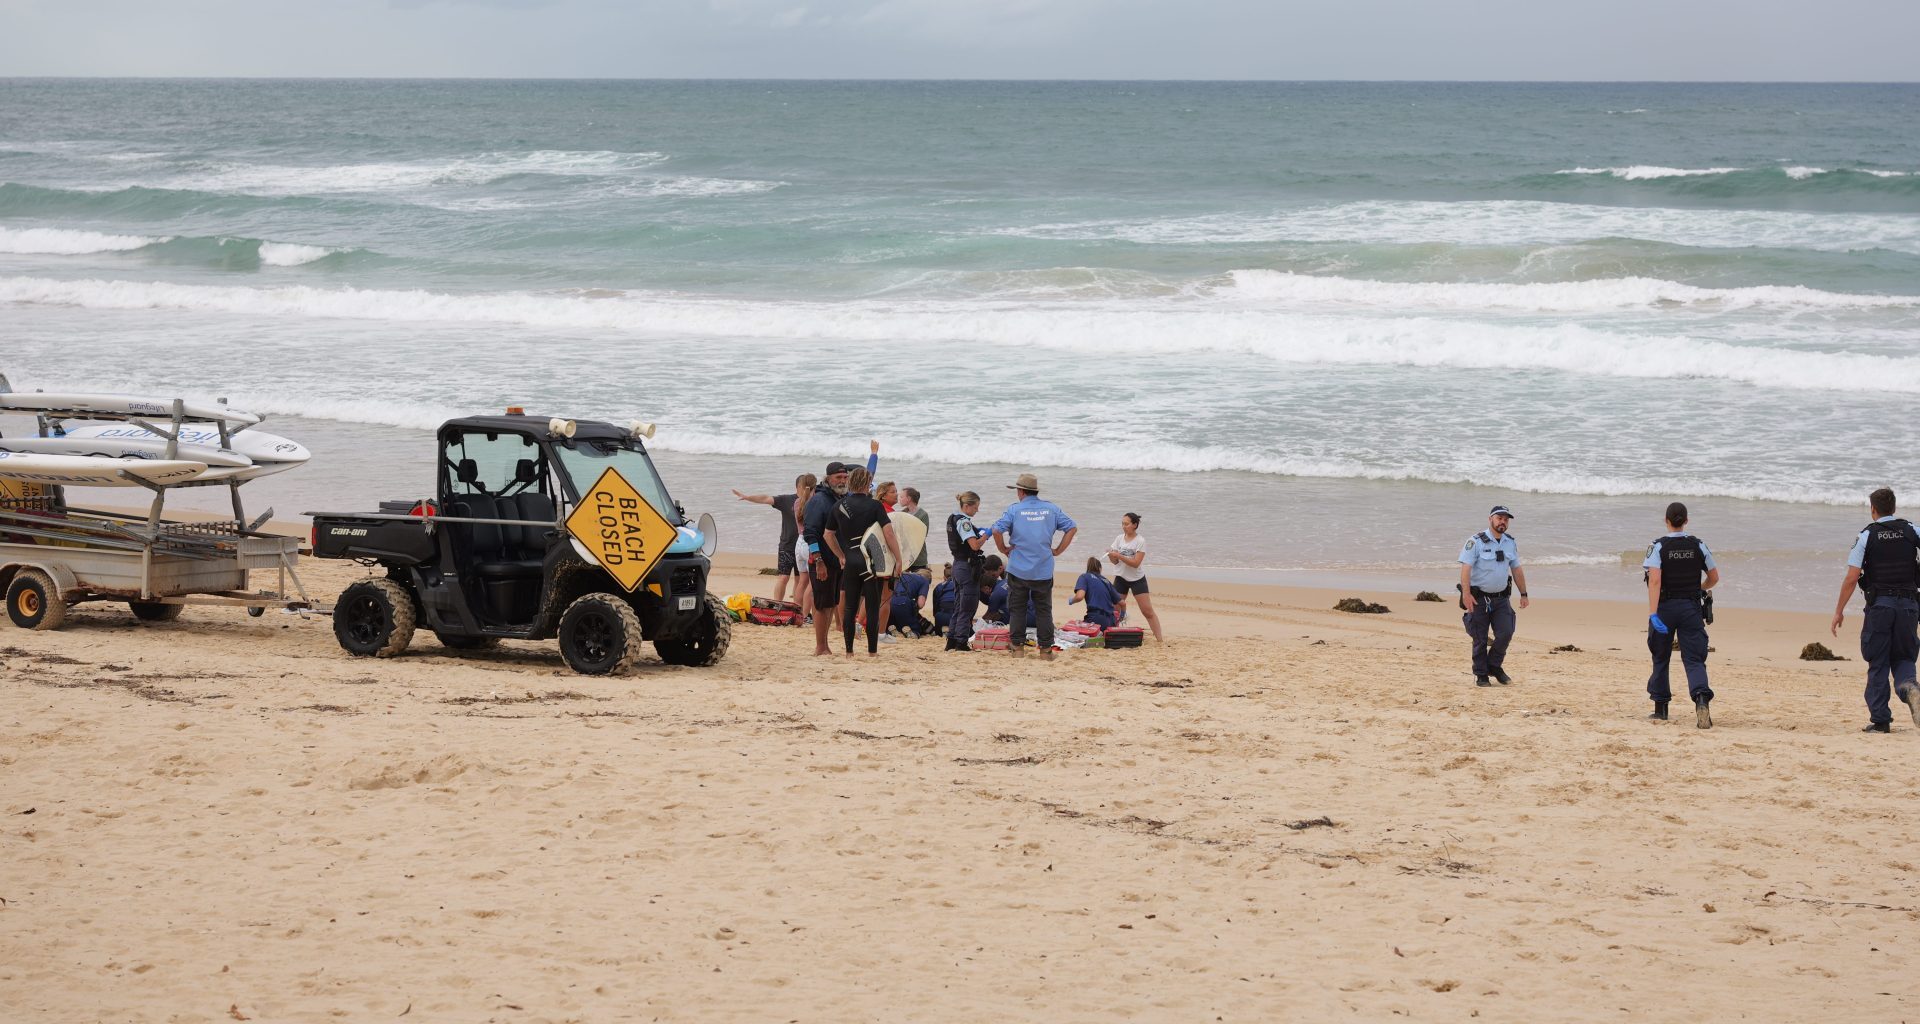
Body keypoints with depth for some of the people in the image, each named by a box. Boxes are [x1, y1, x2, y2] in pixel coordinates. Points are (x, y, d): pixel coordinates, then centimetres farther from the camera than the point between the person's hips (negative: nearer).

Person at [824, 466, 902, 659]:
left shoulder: (839, 506, 6)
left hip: (850, 562, 4)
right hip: (871, 561, -4)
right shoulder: (874, 505, -7)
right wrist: (898, 559, -7)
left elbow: (828, 534, 15)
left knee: (849, 607, 9)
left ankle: (849, 650, 9)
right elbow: (888, 533, -14)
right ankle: (872, 651, 0)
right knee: (872, 607, 1)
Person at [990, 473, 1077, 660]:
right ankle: (1046, 649, 5)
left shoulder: (1014, 510, -5)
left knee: (1017, 609, 9)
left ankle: (1018, 646, 9)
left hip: (1018, 569, -2)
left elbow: (997, 530, -16)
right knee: (1044, 610, 7)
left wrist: (1004, 550, -1)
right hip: (1044, 570, 2)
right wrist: (1058, 550, 6)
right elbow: (1072, 528, 3)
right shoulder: (1051, 509, 4)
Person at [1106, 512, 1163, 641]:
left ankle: (1159, 638, -2)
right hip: (1121, 578, 4)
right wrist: (1111, 555, -18)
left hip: (1137, 579, -4)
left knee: (1148, 611, -4)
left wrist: (1118, 555, -28)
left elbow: (1135, 563, -21)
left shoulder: (1140, 541, -13)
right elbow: (1115, 561, 3)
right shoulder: (1119, 539, 1)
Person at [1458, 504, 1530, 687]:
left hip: (1501, 599, 5)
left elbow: (1516, 570, 18)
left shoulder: (1510, 543, 8)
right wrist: (1466, 593, -29)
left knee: (1505, 633, -8)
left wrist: (1523, 594, 18)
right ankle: (1481, 675, 12)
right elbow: (1465, 568, -19)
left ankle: (1494, 665, 14)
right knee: (1480, 639, 0)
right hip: (1479, 599, -4)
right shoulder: (1476, 542, -11)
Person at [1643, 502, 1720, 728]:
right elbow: (1714, 578, 10)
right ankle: (1701, 699, -27)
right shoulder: (1698, 546, 2)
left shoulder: (1659, 547, -7)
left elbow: (1655, 580, -18)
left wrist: (1652, 613, -22)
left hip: (1665, 607, -1)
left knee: (1661, 658, 14)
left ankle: (1660, 708, 22)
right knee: (1694, 659, -1)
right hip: (1691, 607, 1)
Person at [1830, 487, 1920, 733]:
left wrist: (1839, 611, -1)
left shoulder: (1867, 536, -2)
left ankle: (1880, 719, 3)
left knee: (1878, 664, 6)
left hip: (1879, 604, -2)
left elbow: (1851, 578, -6)